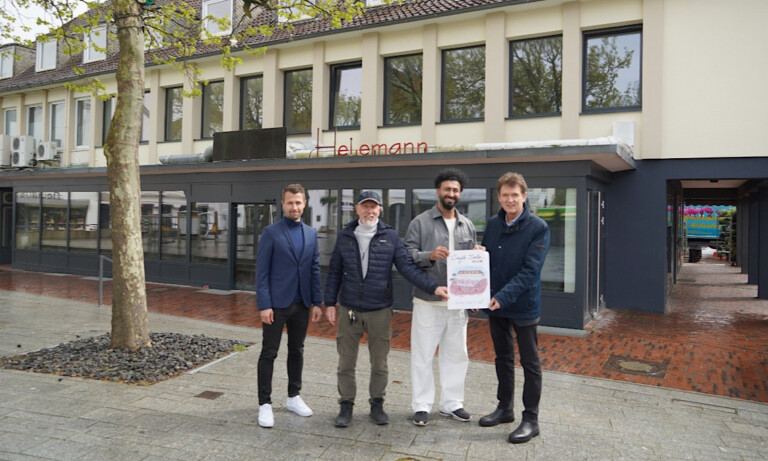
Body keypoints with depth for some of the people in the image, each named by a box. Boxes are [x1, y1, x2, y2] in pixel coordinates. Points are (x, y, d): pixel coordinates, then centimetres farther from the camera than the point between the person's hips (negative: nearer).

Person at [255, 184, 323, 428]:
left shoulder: (311, 234, 8)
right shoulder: (271, 233, -5)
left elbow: (315, 270, 9)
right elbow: (262, 272, -8)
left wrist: (317, 302, 5)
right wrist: (264, 305, -14)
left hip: (302, 304, 5)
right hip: (276, 304, -4)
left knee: (297, 351, 14)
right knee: (269, 353, 3)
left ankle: (294, 397, 27)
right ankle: (265, 404, 12)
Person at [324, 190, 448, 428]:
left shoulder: (390, 236, -2)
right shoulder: (345, 236, 2)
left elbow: (408, 267, -8)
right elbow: (334, 272, 6)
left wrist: (433, 287, -19)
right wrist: (330, 303, 3)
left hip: (380, 310, -1)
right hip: (348, 310, 1)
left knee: (379, 363, 11)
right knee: (346, 362, 9)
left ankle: (377, 404, 30)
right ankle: (346, 405, 26)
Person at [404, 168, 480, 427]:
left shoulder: (467, 225, 12)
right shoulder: (421, 222, -2)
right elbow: (407, 255, -9)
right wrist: (430, 255, -24)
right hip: (428, 300, -4)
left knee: (456, 354, 13)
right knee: (423, 354, 3)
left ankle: (451, 403, 27)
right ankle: (421, 405, 17)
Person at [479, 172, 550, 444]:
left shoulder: (538, 228, -12)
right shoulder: (492, 224, 4)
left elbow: (530, 270, -19)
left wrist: (504, 296, -28)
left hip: (524, 306, -5)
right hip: (494, 306, 5)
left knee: (530, 363, 6)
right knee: (503, 358, 18)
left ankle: (531, 419, 18)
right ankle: (504, 408, 33)